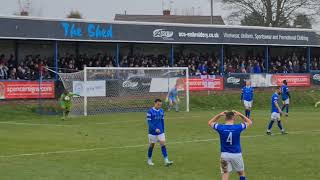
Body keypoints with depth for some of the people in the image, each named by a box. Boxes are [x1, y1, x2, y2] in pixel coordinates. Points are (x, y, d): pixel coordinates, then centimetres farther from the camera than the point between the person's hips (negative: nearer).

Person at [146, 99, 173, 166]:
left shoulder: (162, 111, 4)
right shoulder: (150, 111, -12)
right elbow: (149, 122, -15)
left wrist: (163, 130, 15)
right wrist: (155, 129, -26)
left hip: (160, 132, 4)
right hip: (152, 132, -4)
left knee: (163, 144, -7)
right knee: (152, 145, 8)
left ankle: (166, 161, -13)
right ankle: (149, 160, 26)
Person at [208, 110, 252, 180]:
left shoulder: (220, 128, -11)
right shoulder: (238, 127, -13)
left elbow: (210, 123, 11)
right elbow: (249, 122, 7)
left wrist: (219, 115, 3)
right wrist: (240, 114, 2)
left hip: (225, 154, 0)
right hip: (236, 154, 0)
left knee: (225, 174, 1)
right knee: (241, 173, 19)